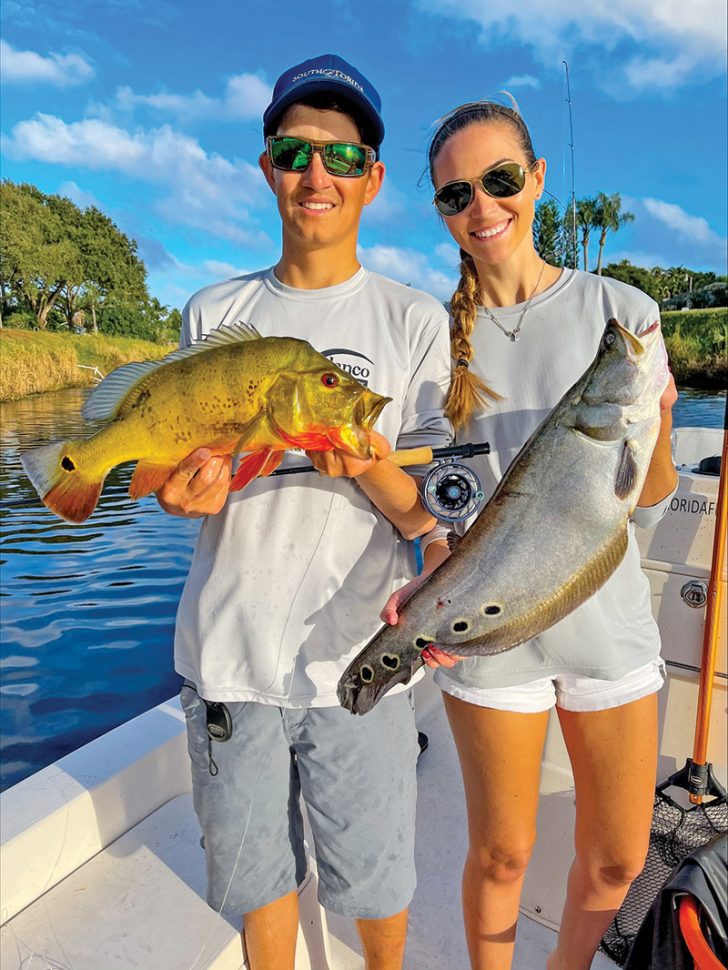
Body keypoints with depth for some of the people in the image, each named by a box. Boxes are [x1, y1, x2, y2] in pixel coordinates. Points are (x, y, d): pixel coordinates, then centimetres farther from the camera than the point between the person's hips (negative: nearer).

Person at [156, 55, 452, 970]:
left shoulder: (415, 321, -2)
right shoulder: (213, 312, 5)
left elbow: (428, 517, -5)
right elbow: (189, 464, 11)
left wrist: (370, 468, -26)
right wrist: (192, 490, -13)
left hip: (355, 655, -2)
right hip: (226, 649, 3)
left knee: (374, 882, 17)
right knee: (253, 869, 21)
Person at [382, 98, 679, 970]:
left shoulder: (620, 310, -2)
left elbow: (648, 500, -1)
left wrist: (653, 427, -21)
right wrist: (430, 587, -19)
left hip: (607, 620, 2)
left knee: (617, 860, 18)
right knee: (501, 854, 14)